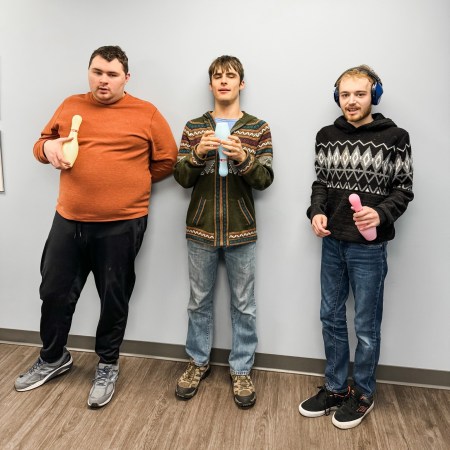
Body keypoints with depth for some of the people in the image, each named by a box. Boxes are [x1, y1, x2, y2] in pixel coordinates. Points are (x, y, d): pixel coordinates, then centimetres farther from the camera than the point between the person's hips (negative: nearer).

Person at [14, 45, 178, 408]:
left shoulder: (146, 114, -2)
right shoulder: (70, 106, 10)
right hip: (68, 220, 4)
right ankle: (53, 358, 39)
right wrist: (47, 148, -5)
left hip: (121, 224, -3)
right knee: (54, 292, 14)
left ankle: (108, 366, 32)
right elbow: (42, 142, 19)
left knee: (114, 299, 9)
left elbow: (167, 160, 2)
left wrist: (129, 183, 2)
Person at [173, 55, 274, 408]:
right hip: (200, 229, 1)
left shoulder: (258, 129, 2)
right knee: (199, 301, 14)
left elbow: (265, 180, -6)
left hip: (241, 231, -1)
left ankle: (241, 370, 26)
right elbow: (182, 178, 1)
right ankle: (198, 362, 33)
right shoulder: (194, 128, 6)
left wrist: (243, 158, -24)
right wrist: (198, 153, -17)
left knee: (243, 305, 9)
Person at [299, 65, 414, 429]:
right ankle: (336, 388, 34)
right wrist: (317, 212, -7)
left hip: (369, 246, -4)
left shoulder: (395, 137, -7)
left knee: (366, 325, 8)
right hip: (332, 242, 5)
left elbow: (403, 190, -4)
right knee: (331, 317, 15)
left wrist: (381, 214, -23)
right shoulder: (326, 136, 5)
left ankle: (363, 393, 30)